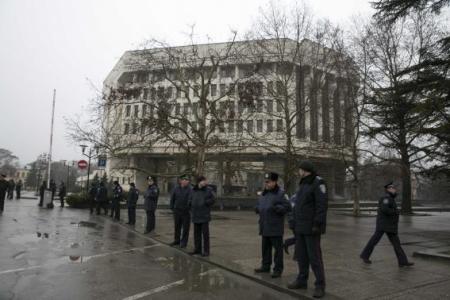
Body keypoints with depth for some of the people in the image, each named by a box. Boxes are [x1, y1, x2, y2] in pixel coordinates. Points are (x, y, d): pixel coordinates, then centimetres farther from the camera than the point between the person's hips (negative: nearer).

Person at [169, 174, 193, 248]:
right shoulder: (176, 189, 2)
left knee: (185, 228, 5)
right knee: (177, 227, 16)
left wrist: (189, 209, -21)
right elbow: (172, 198, 10)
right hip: (177, 211, 4)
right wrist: (172, 207, 7)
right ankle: (177, 240, 30)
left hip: (186, 212, -4)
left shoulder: (190, 189, -10)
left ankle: (184, 242, 17)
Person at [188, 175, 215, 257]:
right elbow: (189, 201, 10)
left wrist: (204, 203, -11)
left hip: (204, 215, -4)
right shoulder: (194, 190, 5)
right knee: (196, 233, 11)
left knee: (205, 233, 0)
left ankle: (206, 251, 7)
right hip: (196, 216, 4)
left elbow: (213, 199, -11)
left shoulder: (208, 190, -6)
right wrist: (192, 208, -4)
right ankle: (197, 249, 21)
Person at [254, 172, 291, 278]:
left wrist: (276, 208, -26)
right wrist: (257, 209, 5)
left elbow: (287, 207, -16)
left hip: (275, 228, -7)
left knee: (278, 249, 1)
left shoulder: (281, 193, -10)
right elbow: (260, 205, 26)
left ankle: (278, 269, 10)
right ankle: (265, 266, 29)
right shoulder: (264, 194, 14)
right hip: (265, 227, 8)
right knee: (265, 248, 16)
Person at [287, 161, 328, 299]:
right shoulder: (303, 184, 16)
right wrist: (294, 222, 15)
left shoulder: (318, 183, -12)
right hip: (301, 227, 8)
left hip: (311, 227, -8)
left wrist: (318, 225, -23)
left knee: (314, 256, -4)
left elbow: (322, 204, -19)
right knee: (301, 254, 12)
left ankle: (320, 285, 5)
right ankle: (302, 280, 23)